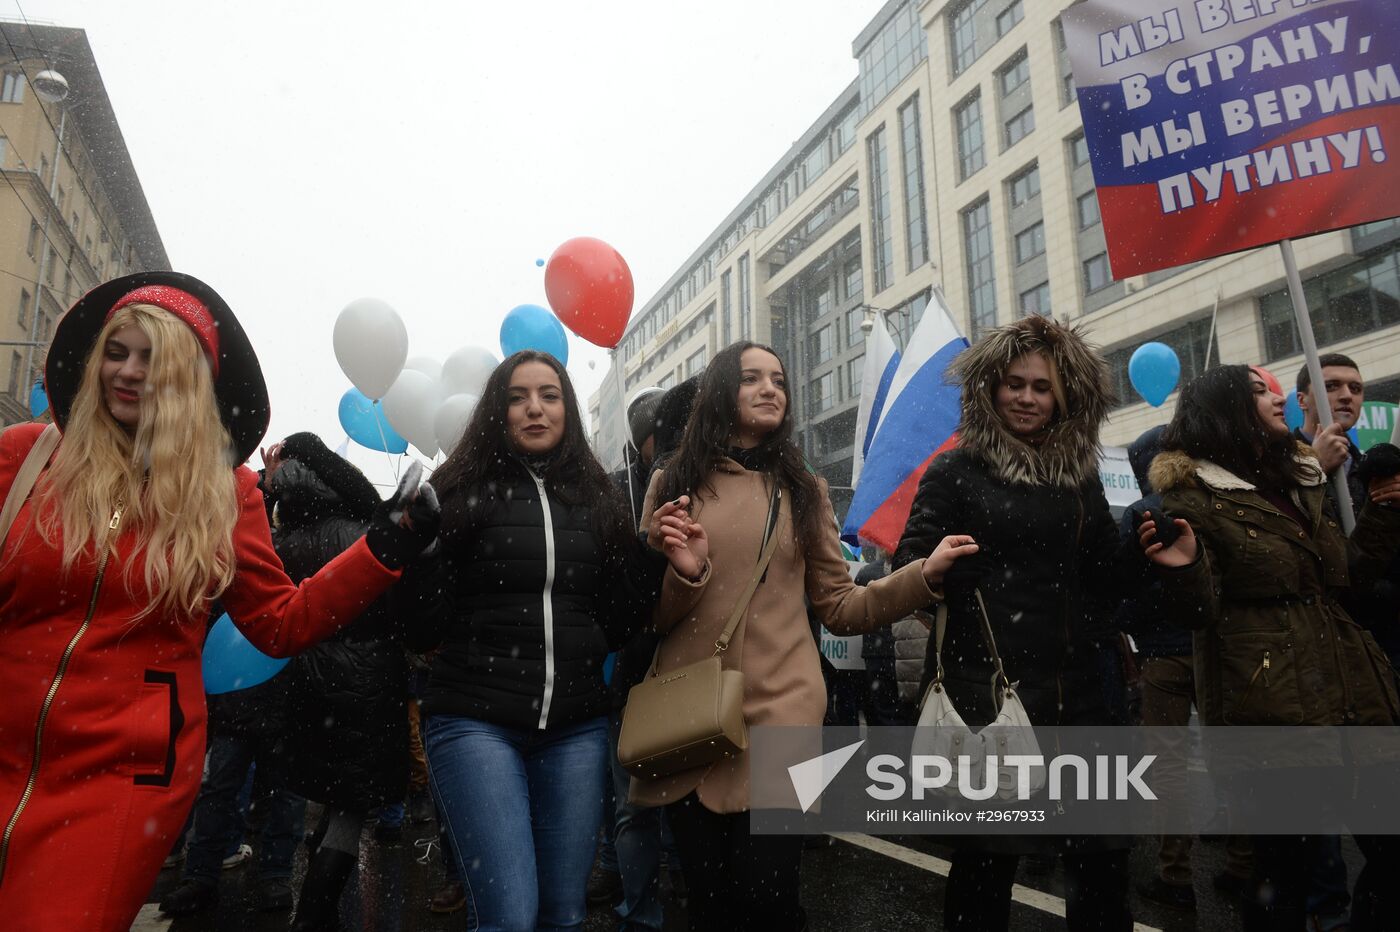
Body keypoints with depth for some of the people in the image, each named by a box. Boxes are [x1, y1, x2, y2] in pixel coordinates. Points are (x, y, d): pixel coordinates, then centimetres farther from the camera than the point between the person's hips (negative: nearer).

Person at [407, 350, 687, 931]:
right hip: (476, 721, -3)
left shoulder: (596, 498, 9)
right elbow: (425, 631, -4)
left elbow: (615, 625, 8)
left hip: (576, 727, 4)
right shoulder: (465, 491, -2)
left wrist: (658, 556, -4)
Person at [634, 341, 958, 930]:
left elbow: (839, 608, 7)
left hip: (780, 706, 0)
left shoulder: (803, 490, 10)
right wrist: (683, 575, -15)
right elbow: (647, 614, 6)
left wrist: (924, 575, -6)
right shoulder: (672, 484, 6)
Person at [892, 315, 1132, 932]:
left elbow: (1107, 577, 20)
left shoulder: (1081, 477, 13)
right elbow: (910, 565, -7)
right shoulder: (957, 471, -1)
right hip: (988, 692, -4)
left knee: (1103, 859, 9)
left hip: (1078, 692, 5)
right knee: (988, 859, 4)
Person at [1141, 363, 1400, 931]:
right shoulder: (1192, 495, -7)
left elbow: (1347, 572, 24)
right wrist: (1183, 569, -32)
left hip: (1351, 691, 7)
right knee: (1282, 860, 3)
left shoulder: (1300, 481, 16)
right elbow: (1199, 613, -12)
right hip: (1268, 703, -7)